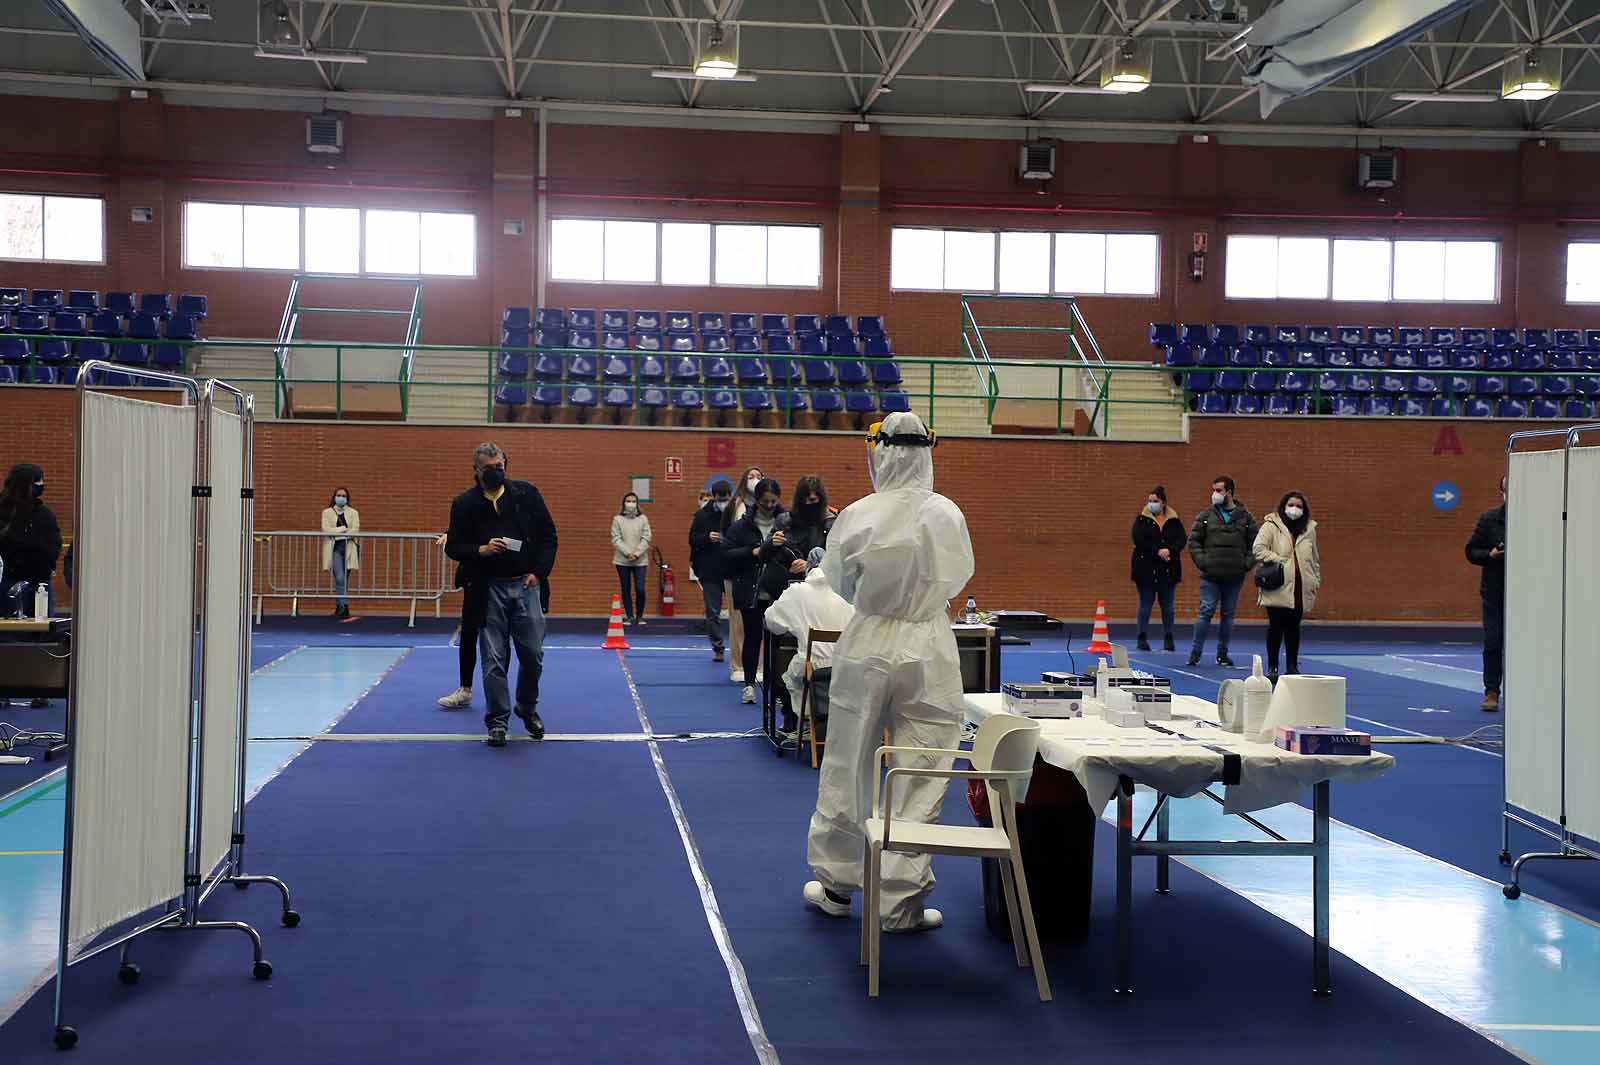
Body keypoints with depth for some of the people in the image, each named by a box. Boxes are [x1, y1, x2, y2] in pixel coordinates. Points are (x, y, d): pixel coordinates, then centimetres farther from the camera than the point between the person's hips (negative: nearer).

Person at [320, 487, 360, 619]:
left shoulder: (353, 513, 11)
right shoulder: (327, 512, 10)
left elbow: (355, 530, -4)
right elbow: (326, 529, -4)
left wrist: (336, 533, -14)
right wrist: (344, 529, -9)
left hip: (348, 548, 2)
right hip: (334, 548, -2)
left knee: (345, 579, 4)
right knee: (340, 579, -14)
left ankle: (339, 607, 12)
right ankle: (344, 606, -18)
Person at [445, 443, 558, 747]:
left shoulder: (526, 494, 3)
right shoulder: (465, 503, 1)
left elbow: (548, 536, 7)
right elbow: (453, 547, 4)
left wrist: (539, 572, -3)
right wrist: (481, 550, -14)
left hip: (525, 585, 1)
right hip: (488, 588, -1)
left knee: (533, 654, 3)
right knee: (494, 660, 0)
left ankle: (527, 707, 28)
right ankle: (498, 720, 10)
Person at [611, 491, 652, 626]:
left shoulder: (643, 519, 4)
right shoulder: (618, 519, 2)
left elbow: (646, 539, -1)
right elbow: (616, 539, -4)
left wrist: (636, 554, -12)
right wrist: (628, 553, -14)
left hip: (640, 560, 0)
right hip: (622, 560, 0)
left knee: (640, 589, -7)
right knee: (626, 590, 6)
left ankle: (639, 616, 9)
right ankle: (629, 616, 15)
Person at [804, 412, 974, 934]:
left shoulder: (856, 517, -10)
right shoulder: (947, 515, -9)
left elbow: (840, 584, 4)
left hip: (867, 647, 1)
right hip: (928, 654, 0)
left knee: (847, 768, 14)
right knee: (920, 776, 7)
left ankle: (835, 885, 27)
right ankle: (902, 903, 11)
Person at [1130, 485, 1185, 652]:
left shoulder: (1174, 521, 7)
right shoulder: (1141, 520, 1)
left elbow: (1182, 539, -1)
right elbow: (1138, 540, -12)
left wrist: (1170, 550, -20)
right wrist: (1158, 551, -20)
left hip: (1168, 569, 2)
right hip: (1146, 568, -2)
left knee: (1167, 605, 7)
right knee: (1145, 604, 2)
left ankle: (1168, 638, 14)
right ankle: (1142, 638, 7)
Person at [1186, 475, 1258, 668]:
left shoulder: (1246, 517, 5)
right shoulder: (1205, 516, 3)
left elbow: (1255, 544, 10)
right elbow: (1193, 541, 4)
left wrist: (1248, 563, -2)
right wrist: (1201, 561, -7)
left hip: (1235, 577, 2)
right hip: (1210, 576, -1)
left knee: (1229, 615, 8)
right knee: (1206, 612, -5)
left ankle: (1222, 653, 17)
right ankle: (1196, 652, 2)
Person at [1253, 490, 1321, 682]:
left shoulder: (1309, 529, 13)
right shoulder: (1271, 526, -2)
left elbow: (1314, 559, 19)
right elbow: (1258, 549, -11)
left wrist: (1316, 582, 15)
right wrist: (1278, 561, -16)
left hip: (1300, 589, 4)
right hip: (1278, 589, -4)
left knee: (1293, 628, 8)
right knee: (1276, 627, -1)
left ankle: (1292, 666, 16)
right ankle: (1272, 667, 7)